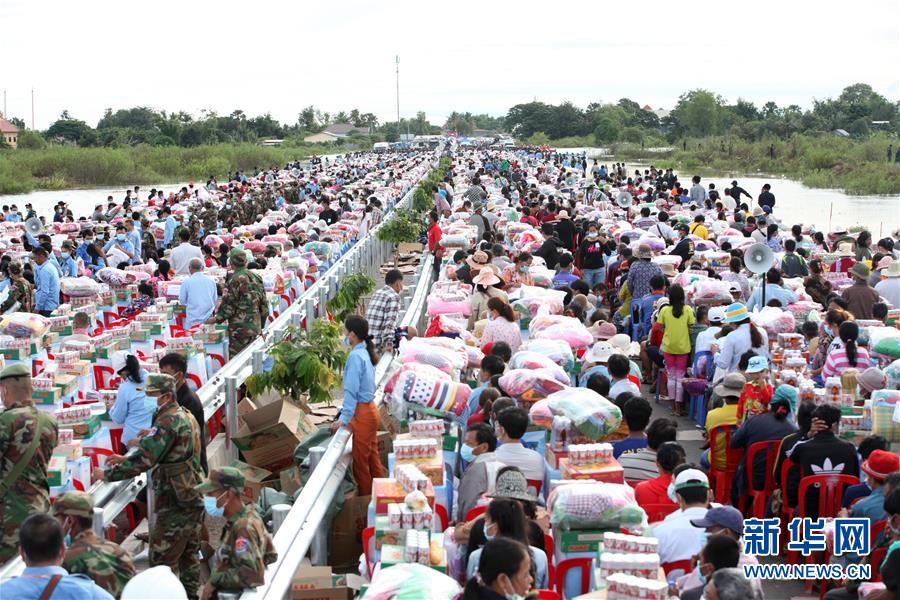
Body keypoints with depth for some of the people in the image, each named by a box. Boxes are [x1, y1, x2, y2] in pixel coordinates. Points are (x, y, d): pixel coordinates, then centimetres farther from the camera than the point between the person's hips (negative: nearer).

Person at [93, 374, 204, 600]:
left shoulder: (168, 422, -19)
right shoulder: (187, 417, 12)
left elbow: (144, 459, -22)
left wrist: (108, 474, -14)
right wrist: (125, 458, 10)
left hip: (175, 503, -10)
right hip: (194, 497, 10)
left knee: (161, 560, -3)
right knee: (189, 554, 18)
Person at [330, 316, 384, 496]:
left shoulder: (355, 356, -19)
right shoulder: (365, 353, 9)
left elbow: (351, 390, -22)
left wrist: (344, 418, -21)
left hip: (363, 414, -9)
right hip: (370, 409, 9)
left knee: (360, 462, 1)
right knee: (372, 458, 17)